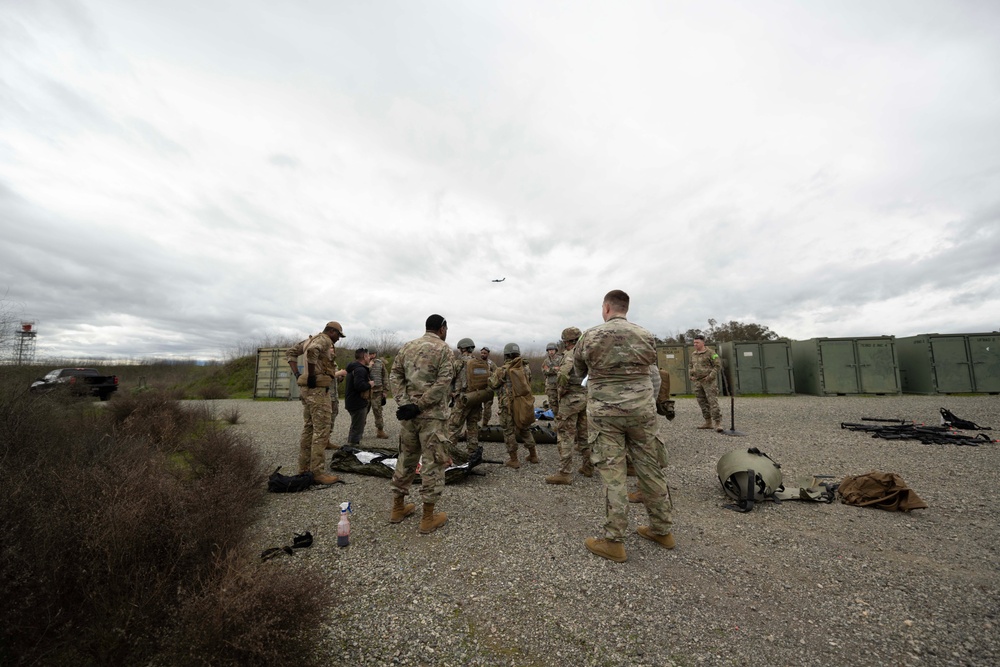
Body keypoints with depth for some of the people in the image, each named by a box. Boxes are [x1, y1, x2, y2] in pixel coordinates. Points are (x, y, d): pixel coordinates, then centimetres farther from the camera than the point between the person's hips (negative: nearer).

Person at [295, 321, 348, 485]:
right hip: (317, 389, -10)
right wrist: (312, 375, -23)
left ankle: (304, 468, 23)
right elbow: (312, 351, -31)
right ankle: (317, 472, -4)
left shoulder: (312, 339, 19)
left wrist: (299, 374, 19)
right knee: (321, 430, -7)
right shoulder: (324, 340, -10)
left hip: (307, 388, 10)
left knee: (308, 428, 15)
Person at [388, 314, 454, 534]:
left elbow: (394, 376, 4)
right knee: (433, 462, 3)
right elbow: (443, 382, -17)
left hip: (408, 412, 6)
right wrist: (419, 405, -15)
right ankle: (428, 518, 12)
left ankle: (398, 508, 31)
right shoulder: (443, 349, -7)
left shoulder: (407, 347, 11)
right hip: (432, 414, -6)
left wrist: (405, 404, -5)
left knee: (406, 458, 19)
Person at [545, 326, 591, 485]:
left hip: (571, 398, -8)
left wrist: (561, 391, -12)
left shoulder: (570, 355, -13)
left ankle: (565, 474, -2)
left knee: (565, 436, -4)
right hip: (586, 397, 8)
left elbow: (562, 376, -27)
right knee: (584, 434, 18)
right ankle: (588, 467, 27)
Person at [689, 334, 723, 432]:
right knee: (702, 402, 9)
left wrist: (710, 376, -16)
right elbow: (690, 366, 24)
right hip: (698, 382, 7)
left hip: (709, 381, -7)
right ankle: (708, 422, 17)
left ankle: (718, 423, -8)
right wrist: (690, 376, 10)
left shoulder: (710, 353, -7)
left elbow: (718, 365, -10)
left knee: (713, 401, -10)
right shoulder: (693, 354, 12)